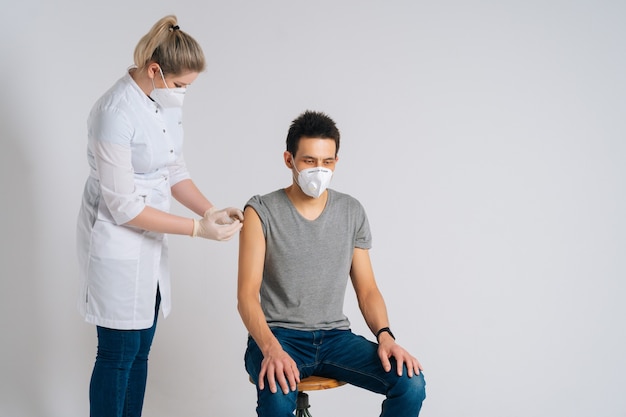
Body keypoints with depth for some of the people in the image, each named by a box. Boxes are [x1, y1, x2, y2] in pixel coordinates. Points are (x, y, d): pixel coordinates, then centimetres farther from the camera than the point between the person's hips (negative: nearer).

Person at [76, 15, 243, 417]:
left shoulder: (167, 102, 1)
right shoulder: (116, 113, -23)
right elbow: (124, 206, -22)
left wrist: (212, 211, -7)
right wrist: (198, 229, -21)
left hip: (150, 244, 8)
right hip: (117, 244, -8)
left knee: (141, 349, 14)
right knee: (119, 352, 1)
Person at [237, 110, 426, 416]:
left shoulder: (352, 212, 7)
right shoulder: (262, 212, -5)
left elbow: (367, 290, 9)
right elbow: (247, 295, -12)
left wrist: (385, 335, -12)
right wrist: (272, 348, -30)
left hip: (335, 337, 4)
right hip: (278, 335, -4)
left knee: (411, 383, -20)